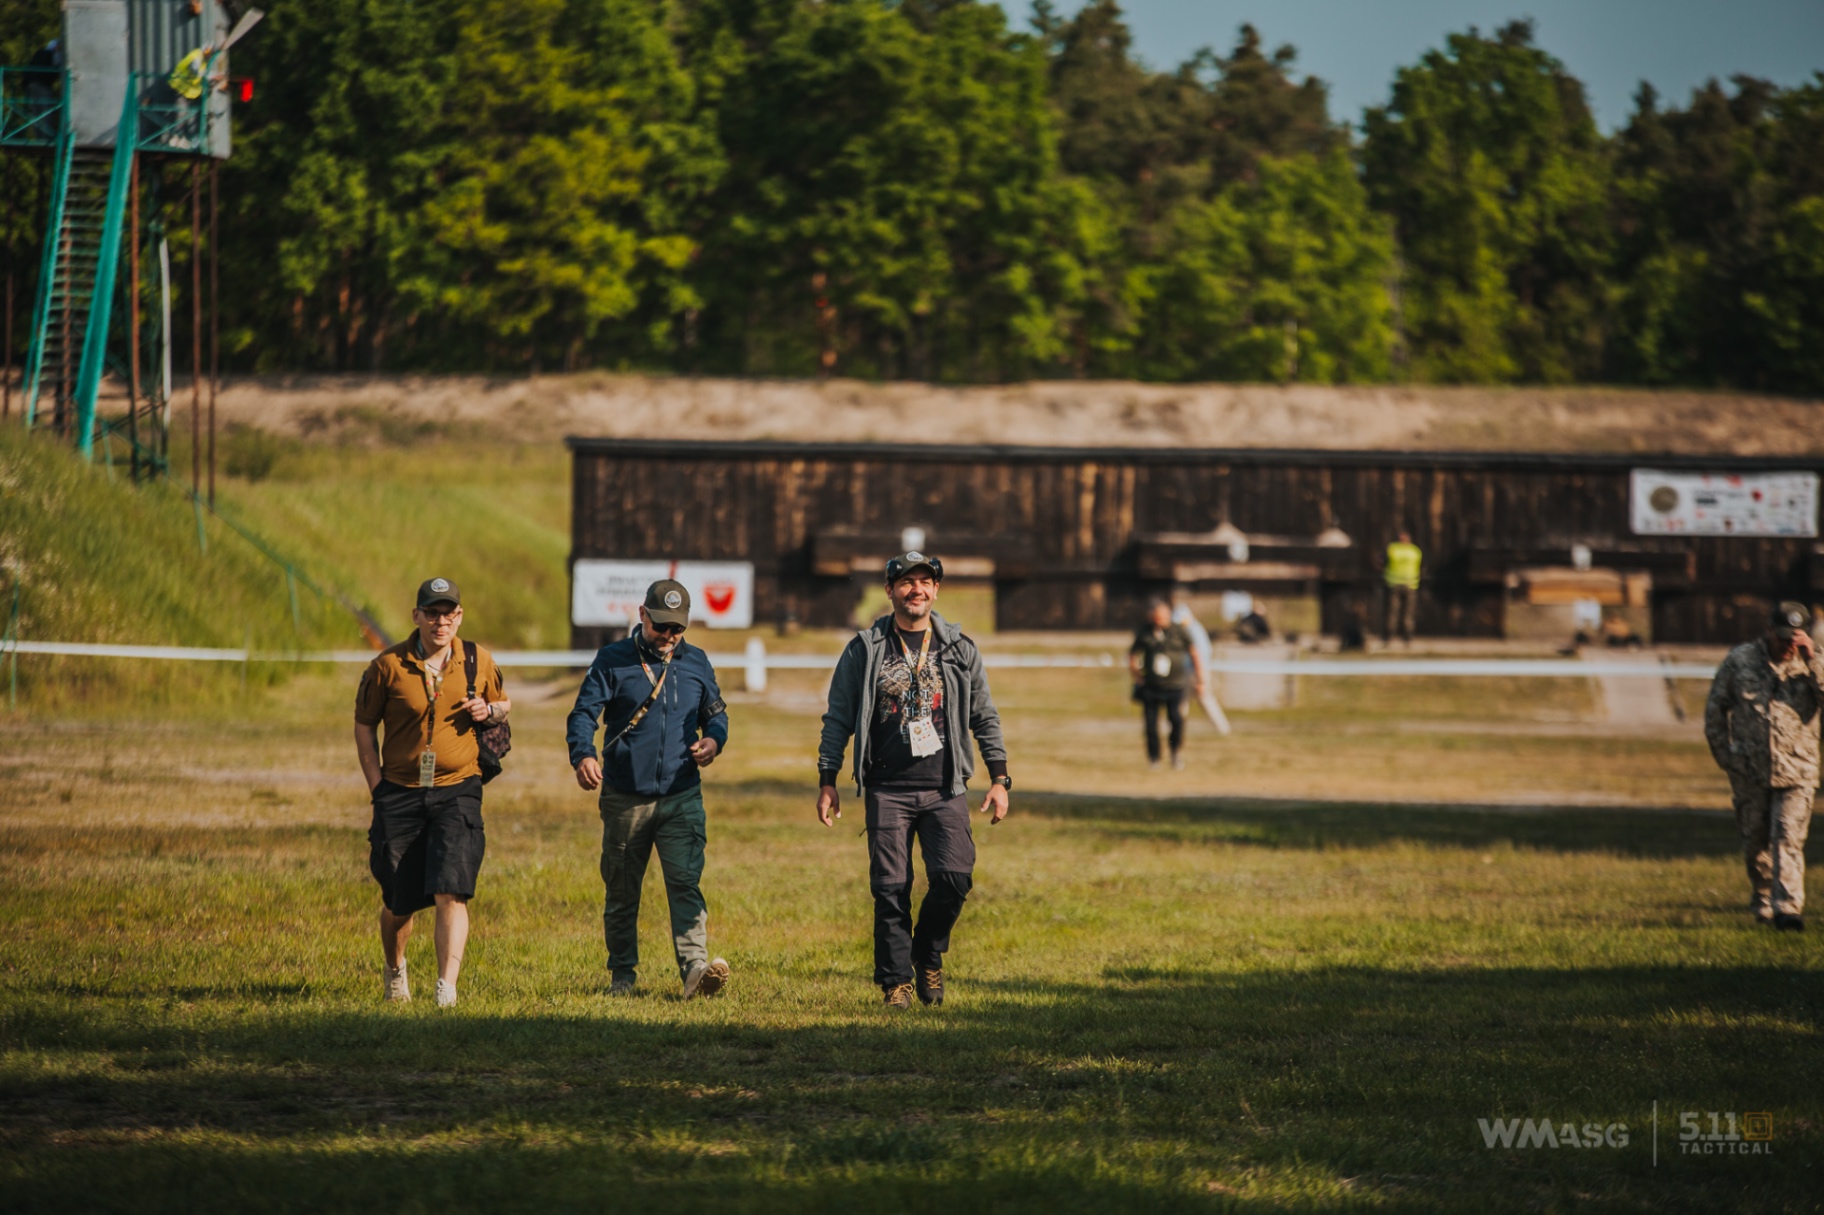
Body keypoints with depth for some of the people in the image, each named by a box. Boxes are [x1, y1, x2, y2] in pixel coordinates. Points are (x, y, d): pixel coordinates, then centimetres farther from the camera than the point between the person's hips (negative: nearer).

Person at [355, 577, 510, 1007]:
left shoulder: (478, 661, 3)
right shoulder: (388, 666, -4)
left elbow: (503, 703, 20)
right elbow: (364, 725, 7)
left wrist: (489, 710, -5)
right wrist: (378, 786, 0)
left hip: (457, 791, 0)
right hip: (400, 794, 0)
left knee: (450, 892, -17)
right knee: (398, 902, 8)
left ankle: (447, 988, -20)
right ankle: (395, 971, 37)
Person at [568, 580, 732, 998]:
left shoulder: (696, 663, 11)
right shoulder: (613, 660, 1)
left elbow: (715, 712, 21)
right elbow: (584, 712, -7)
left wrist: (714, 738, -3)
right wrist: (582, 754, -27)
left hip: (681, 796, 1)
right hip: (625, 798, -1)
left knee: (685, 883, -13)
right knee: (621, 891, 7)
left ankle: (695, 969, -22)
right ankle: (623, 975, 19)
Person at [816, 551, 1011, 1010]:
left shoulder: (960, 650, 10)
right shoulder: (864, 651, 5)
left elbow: (985, 718, 14)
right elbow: (837, 719, 8)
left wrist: (999, 779, 7)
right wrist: (827, 781, 2)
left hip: (945, 790, 1)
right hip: (887, 791, -1)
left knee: (954, 876, -15)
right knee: (891, 889, -3)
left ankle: (928, 955, 9)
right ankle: (895, 980, 8)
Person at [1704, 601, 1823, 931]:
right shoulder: (1740, 660, 2)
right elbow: (1715, 708, 10)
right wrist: (1724, 755, 6)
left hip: (1796, 771, -1)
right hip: (1750, 772, 1)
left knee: (1788, 840, -13)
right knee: (1755, 842, 11)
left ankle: (1787, 907, -17)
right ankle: (1763, 901, 31)